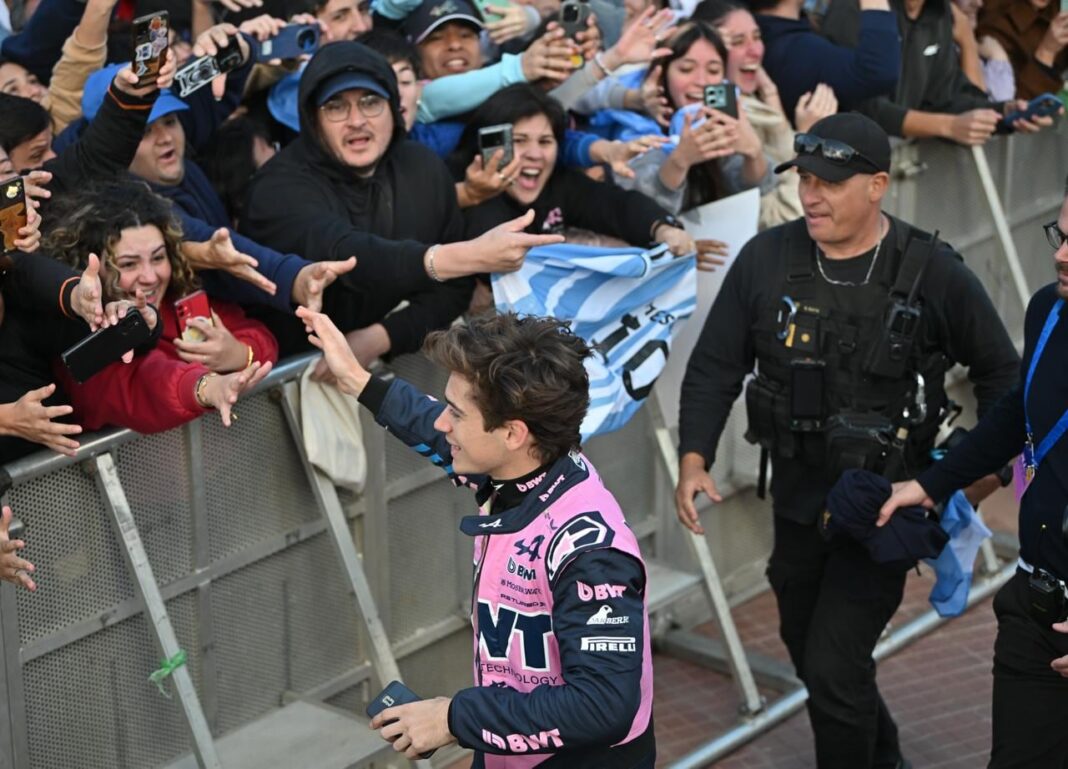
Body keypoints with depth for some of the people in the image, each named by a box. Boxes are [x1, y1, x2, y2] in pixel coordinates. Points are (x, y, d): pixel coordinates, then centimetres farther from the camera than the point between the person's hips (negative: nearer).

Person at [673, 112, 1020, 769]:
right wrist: (694, 457, -14)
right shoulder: (766, 259, -7)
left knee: (834, 666, -11)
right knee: (809, 651, 20)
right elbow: (715, 366, -2)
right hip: (798, 498, 5)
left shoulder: (933, 272, -13)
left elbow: (999, 371, -1)